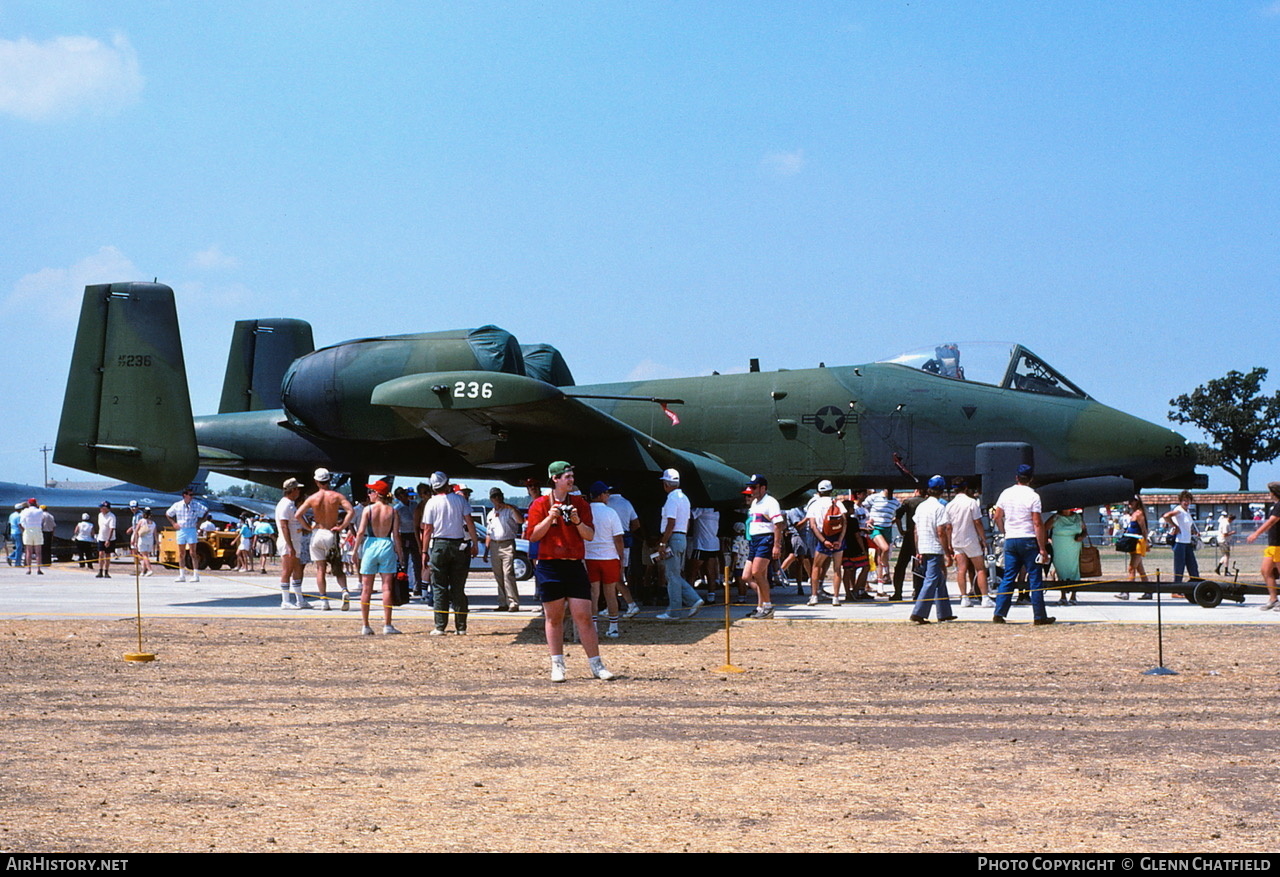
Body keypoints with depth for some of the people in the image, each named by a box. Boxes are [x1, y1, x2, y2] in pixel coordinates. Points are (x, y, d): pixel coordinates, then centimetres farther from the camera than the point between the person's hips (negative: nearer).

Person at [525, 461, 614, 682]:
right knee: (553, 617, 3)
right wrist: (550, 518, -14)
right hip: (549, 566, -2)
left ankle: (596, 664, 2)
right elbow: (532, 535, -2)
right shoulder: (540, 504, 2)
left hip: (575, 566, 2)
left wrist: (577, 521, -12)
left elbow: (590, 535, 7)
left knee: (583, 616, -2)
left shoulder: (579, 503, 9)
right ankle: (557, 666, 11)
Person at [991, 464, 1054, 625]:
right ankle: (1040, 616, 3)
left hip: (1010, 540, 4)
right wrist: (1042, 548, -10)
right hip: (1028, 540, -4)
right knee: (1035, 578, 1)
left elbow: (997, 517, 10)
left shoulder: (1006, 493, 5)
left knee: (1008, 578, 9)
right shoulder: (1033, 496, -9)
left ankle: (999, 614, 3)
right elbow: (1037, 523, -12)